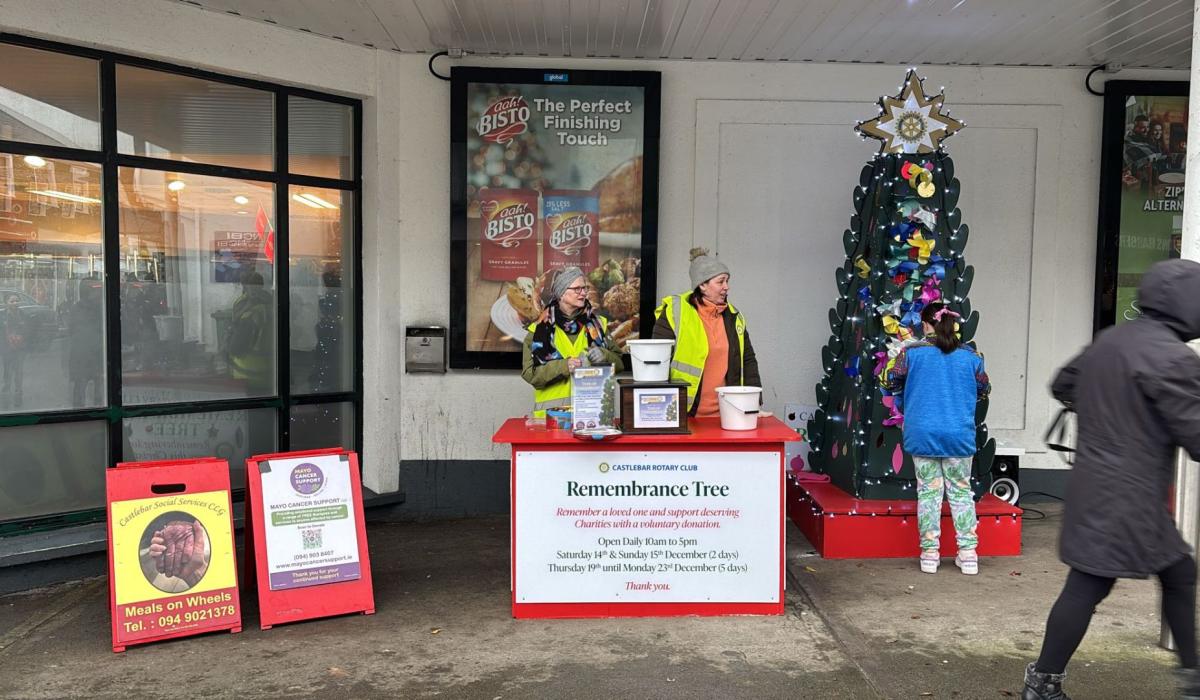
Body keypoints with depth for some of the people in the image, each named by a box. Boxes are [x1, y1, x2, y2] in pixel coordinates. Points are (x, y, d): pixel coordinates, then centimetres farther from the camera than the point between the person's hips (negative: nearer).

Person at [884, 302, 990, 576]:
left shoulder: (911, 352, -5)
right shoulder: (970, 355, 1)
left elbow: (892, 382, 5)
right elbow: (983, 390, 12)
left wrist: (906, 403, 24)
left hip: (922, 434, -1)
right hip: (960, 435, 1)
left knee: (928, 491, 7)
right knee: (961, 491, 12)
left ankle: (929, 553, 10)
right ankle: (968, 553, 12)